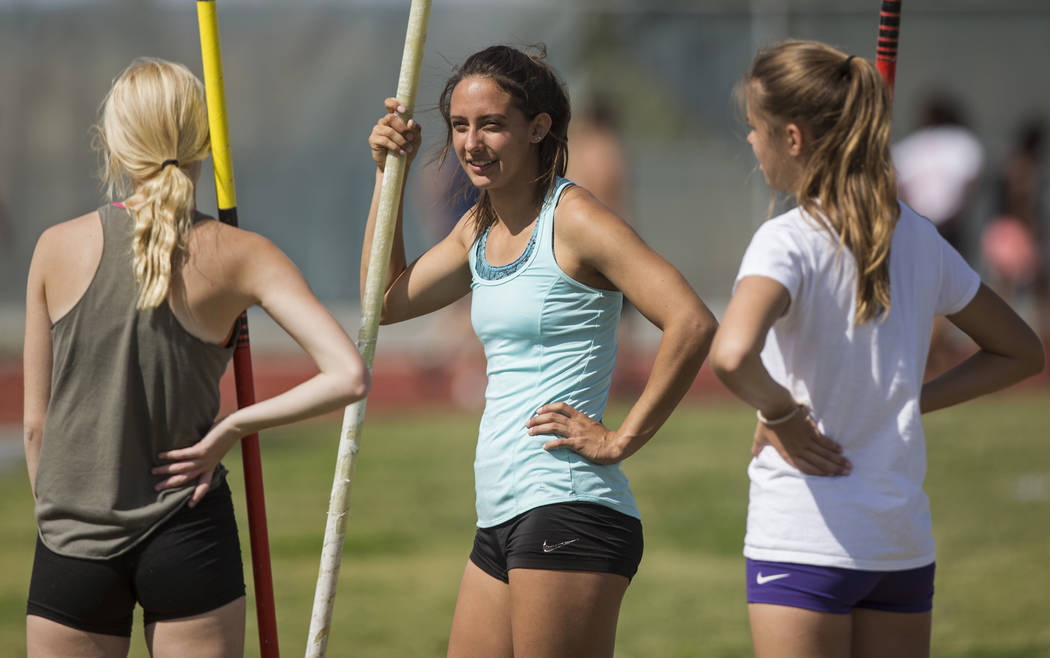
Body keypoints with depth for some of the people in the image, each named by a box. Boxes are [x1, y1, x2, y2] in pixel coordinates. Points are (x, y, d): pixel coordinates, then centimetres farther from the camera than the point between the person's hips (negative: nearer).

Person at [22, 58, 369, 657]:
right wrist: (232, 428, -6)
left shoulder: (59, 248, -2)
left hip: (72, 541, 1)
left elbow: (36, 423, 3)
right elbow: (348, 376, -15)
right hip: (187, 540, 0)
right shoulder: (238, 256, -5)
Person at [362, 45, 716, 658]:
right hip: (500, 516, 9)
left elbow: (692, 324, -19)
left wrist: (623, 439, -15)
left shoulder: (572, 220, -10)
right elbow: (387, 301, 29)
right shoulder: (479, 229, 16)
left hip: (567, 507, -9)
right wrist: (388, 171, 23)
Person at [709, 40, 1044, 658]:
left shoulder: (789, 242, -13)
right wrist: (910, 401, 11)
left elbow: (733, 355, -33)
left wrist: (783, 415, -15)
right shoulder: (917, 237, 7)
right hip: (904, 538, 6)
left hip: (803, 542, -6)